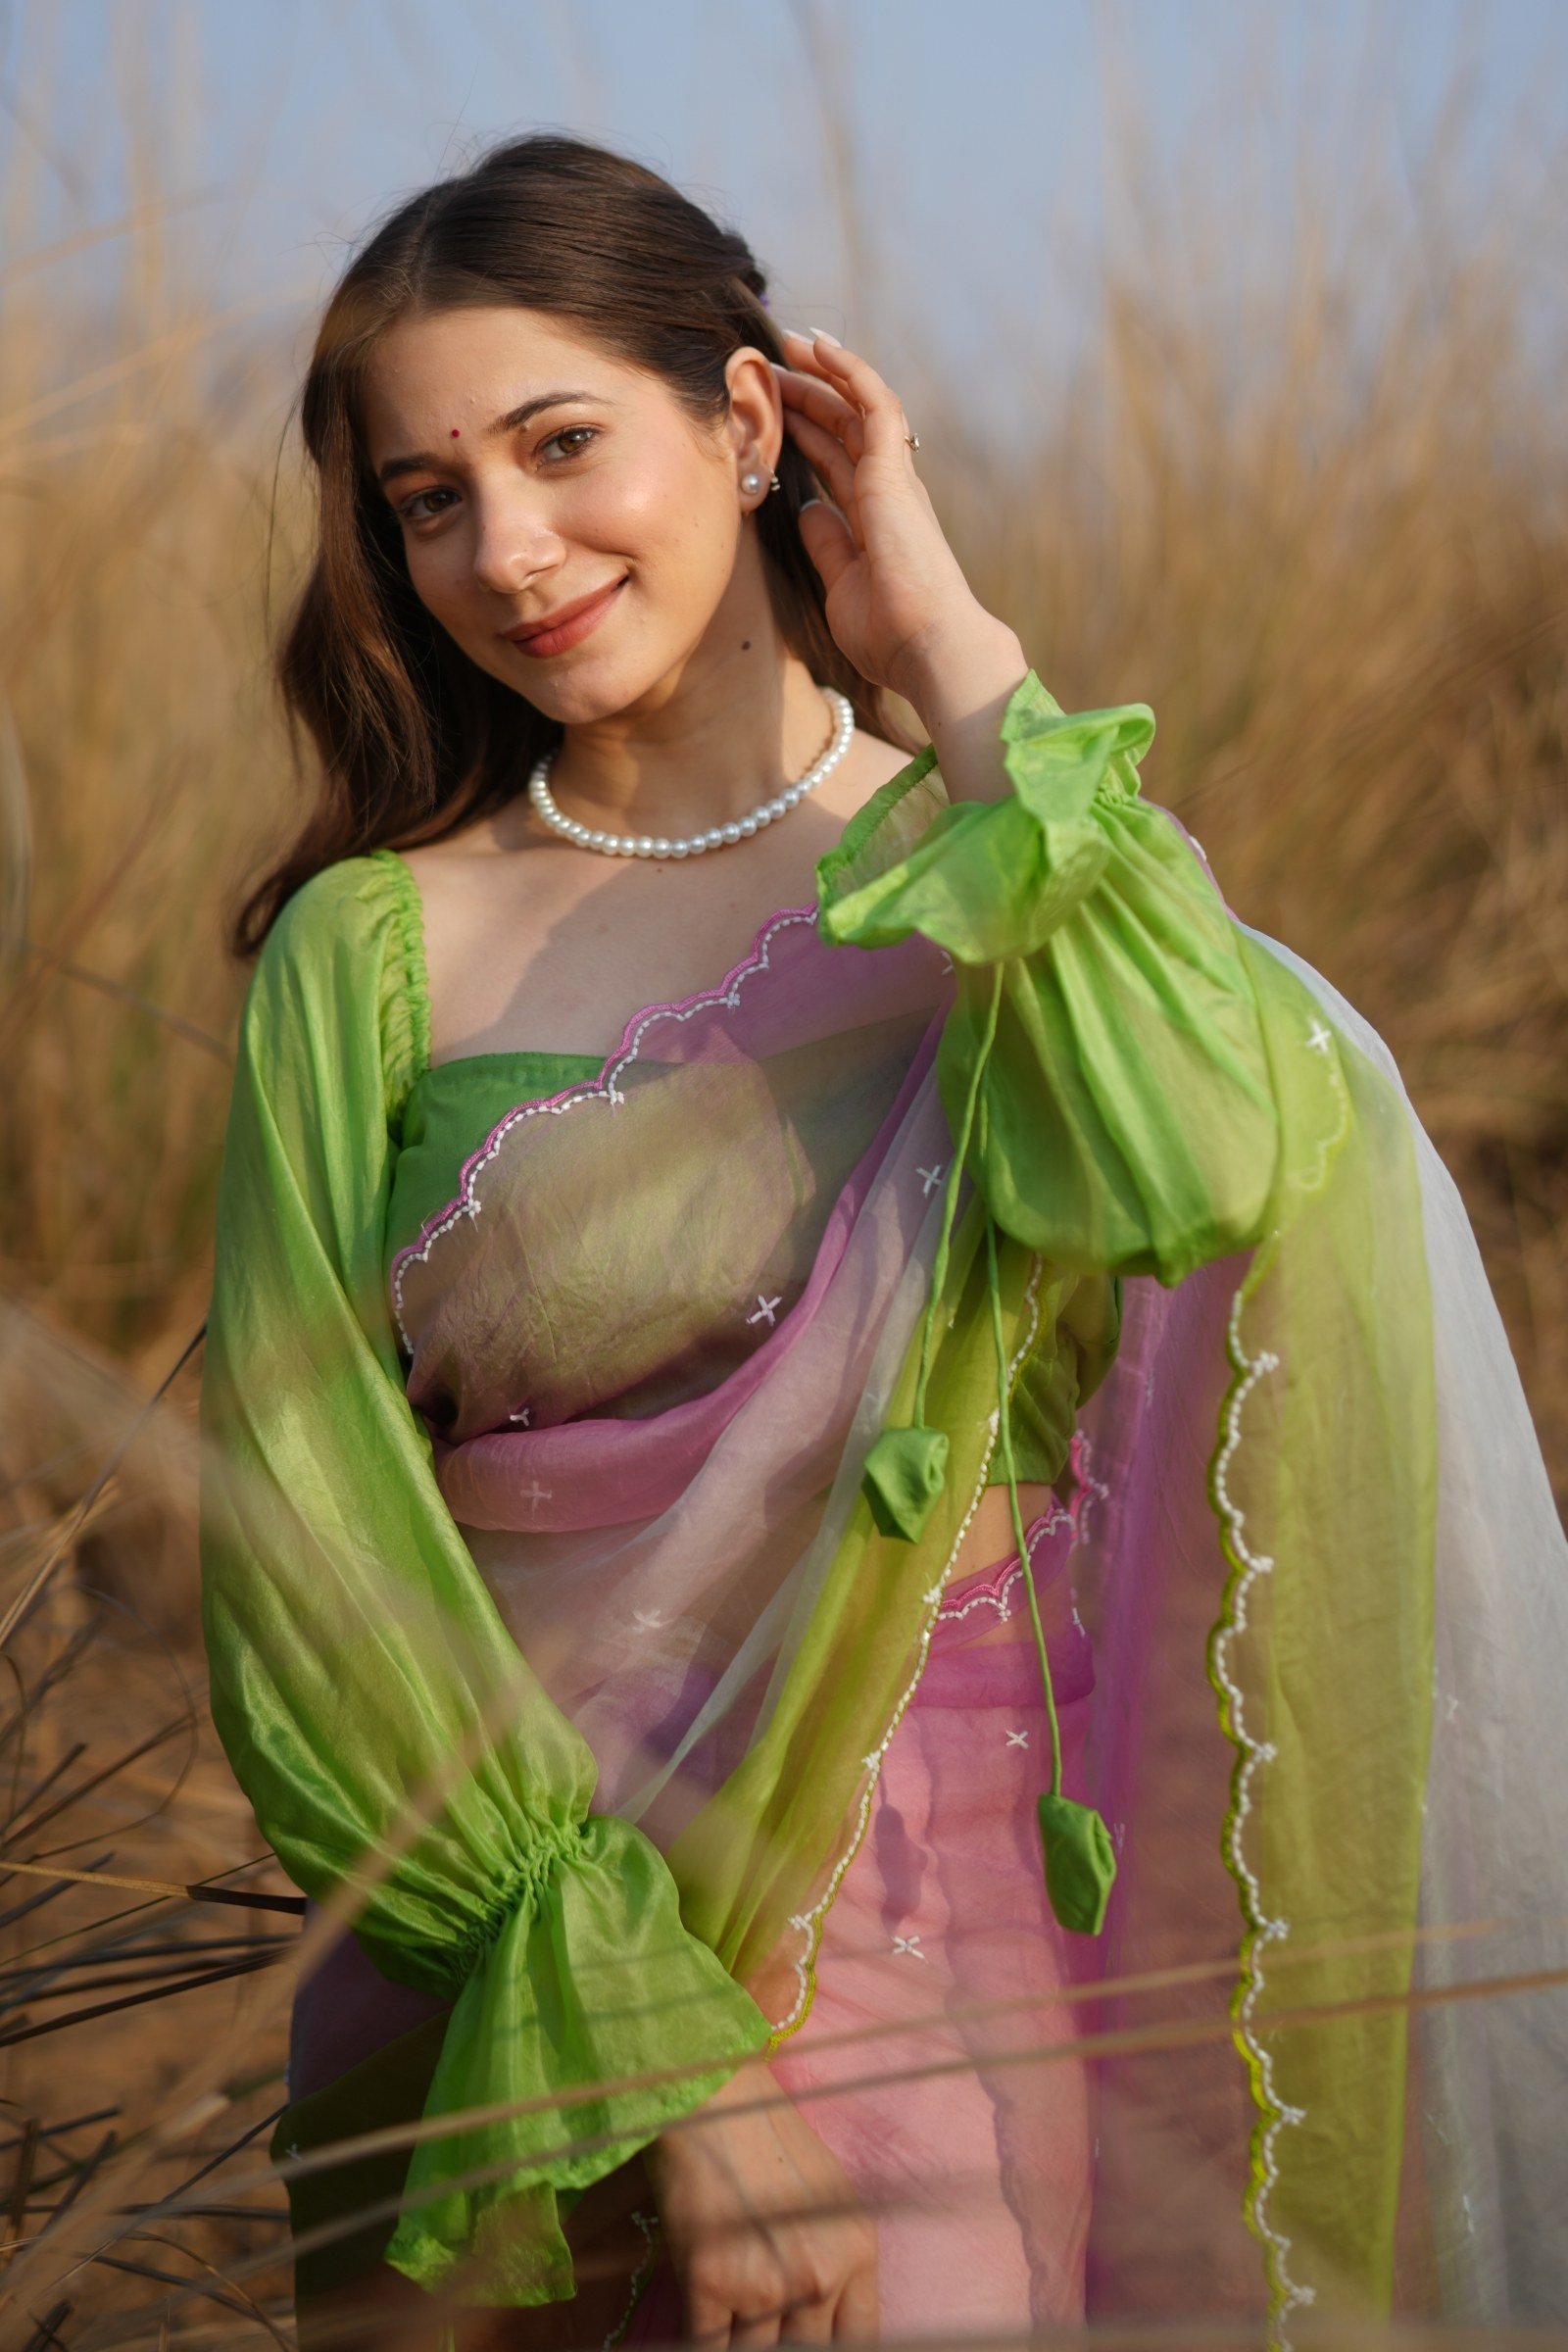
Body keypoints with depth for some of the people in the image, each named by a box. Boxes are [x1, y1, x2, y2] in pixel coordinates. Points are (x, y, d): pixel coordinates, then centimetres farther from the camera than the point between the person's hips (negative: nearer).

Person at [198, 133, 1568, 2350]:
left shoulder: (1020, 873, 1)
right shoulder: (375, 950, -1)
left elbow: (1205, 1167, -22)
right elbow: (310, 1550, -8)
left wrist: (959, 659, -12)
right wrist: (653, 2045, -16)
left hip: (953, 1984, 0)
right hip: (499, 1998, 0)